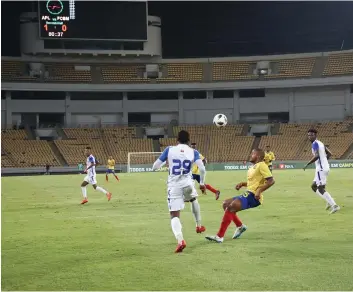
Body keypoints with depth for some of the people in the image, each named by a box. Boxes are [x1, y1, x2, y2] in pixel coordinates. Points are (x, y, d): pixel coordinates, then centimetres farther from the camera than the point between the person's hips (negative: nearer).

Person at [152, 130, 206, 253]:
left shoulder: (169, 150, 0)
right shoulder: (193, 152, 1)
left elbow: (155, 167, 2)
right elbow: (202, 169, -11)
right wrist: (202, 183, 6)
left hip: (173, 186, -1)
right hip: (187, 184, 1)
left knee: (174, 215, 0)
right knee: (193, 199, 37)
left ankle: (180, 240, -24)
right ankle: (199, 225, 42)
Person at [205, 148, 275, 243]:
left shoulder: (262, 165, -10)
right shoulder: (253, 167, 19)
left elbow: (271, 181, -19)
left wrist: (259, 190, -25)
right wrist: (242, 184, 14)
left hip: (253, 196, -10)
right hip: (248, 194, 10)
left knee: (230, 207, -22)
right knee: (226, 204, 12)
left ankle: (219, 236, -22)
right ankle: (240, 226, 16)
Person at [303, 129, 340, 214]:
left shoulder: (315, 144, -12)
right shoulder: (320, 143, 17)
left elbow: (316, 156, -27)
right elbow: (329, 154, 22)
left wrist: (307, 164, -21)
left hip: (321, 169, -10)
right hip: (325, 167, 10)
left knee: (321, 188, -9)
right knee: (314, 186, 17)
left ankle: (334, 206, -13)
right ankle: (329, 201, 11)